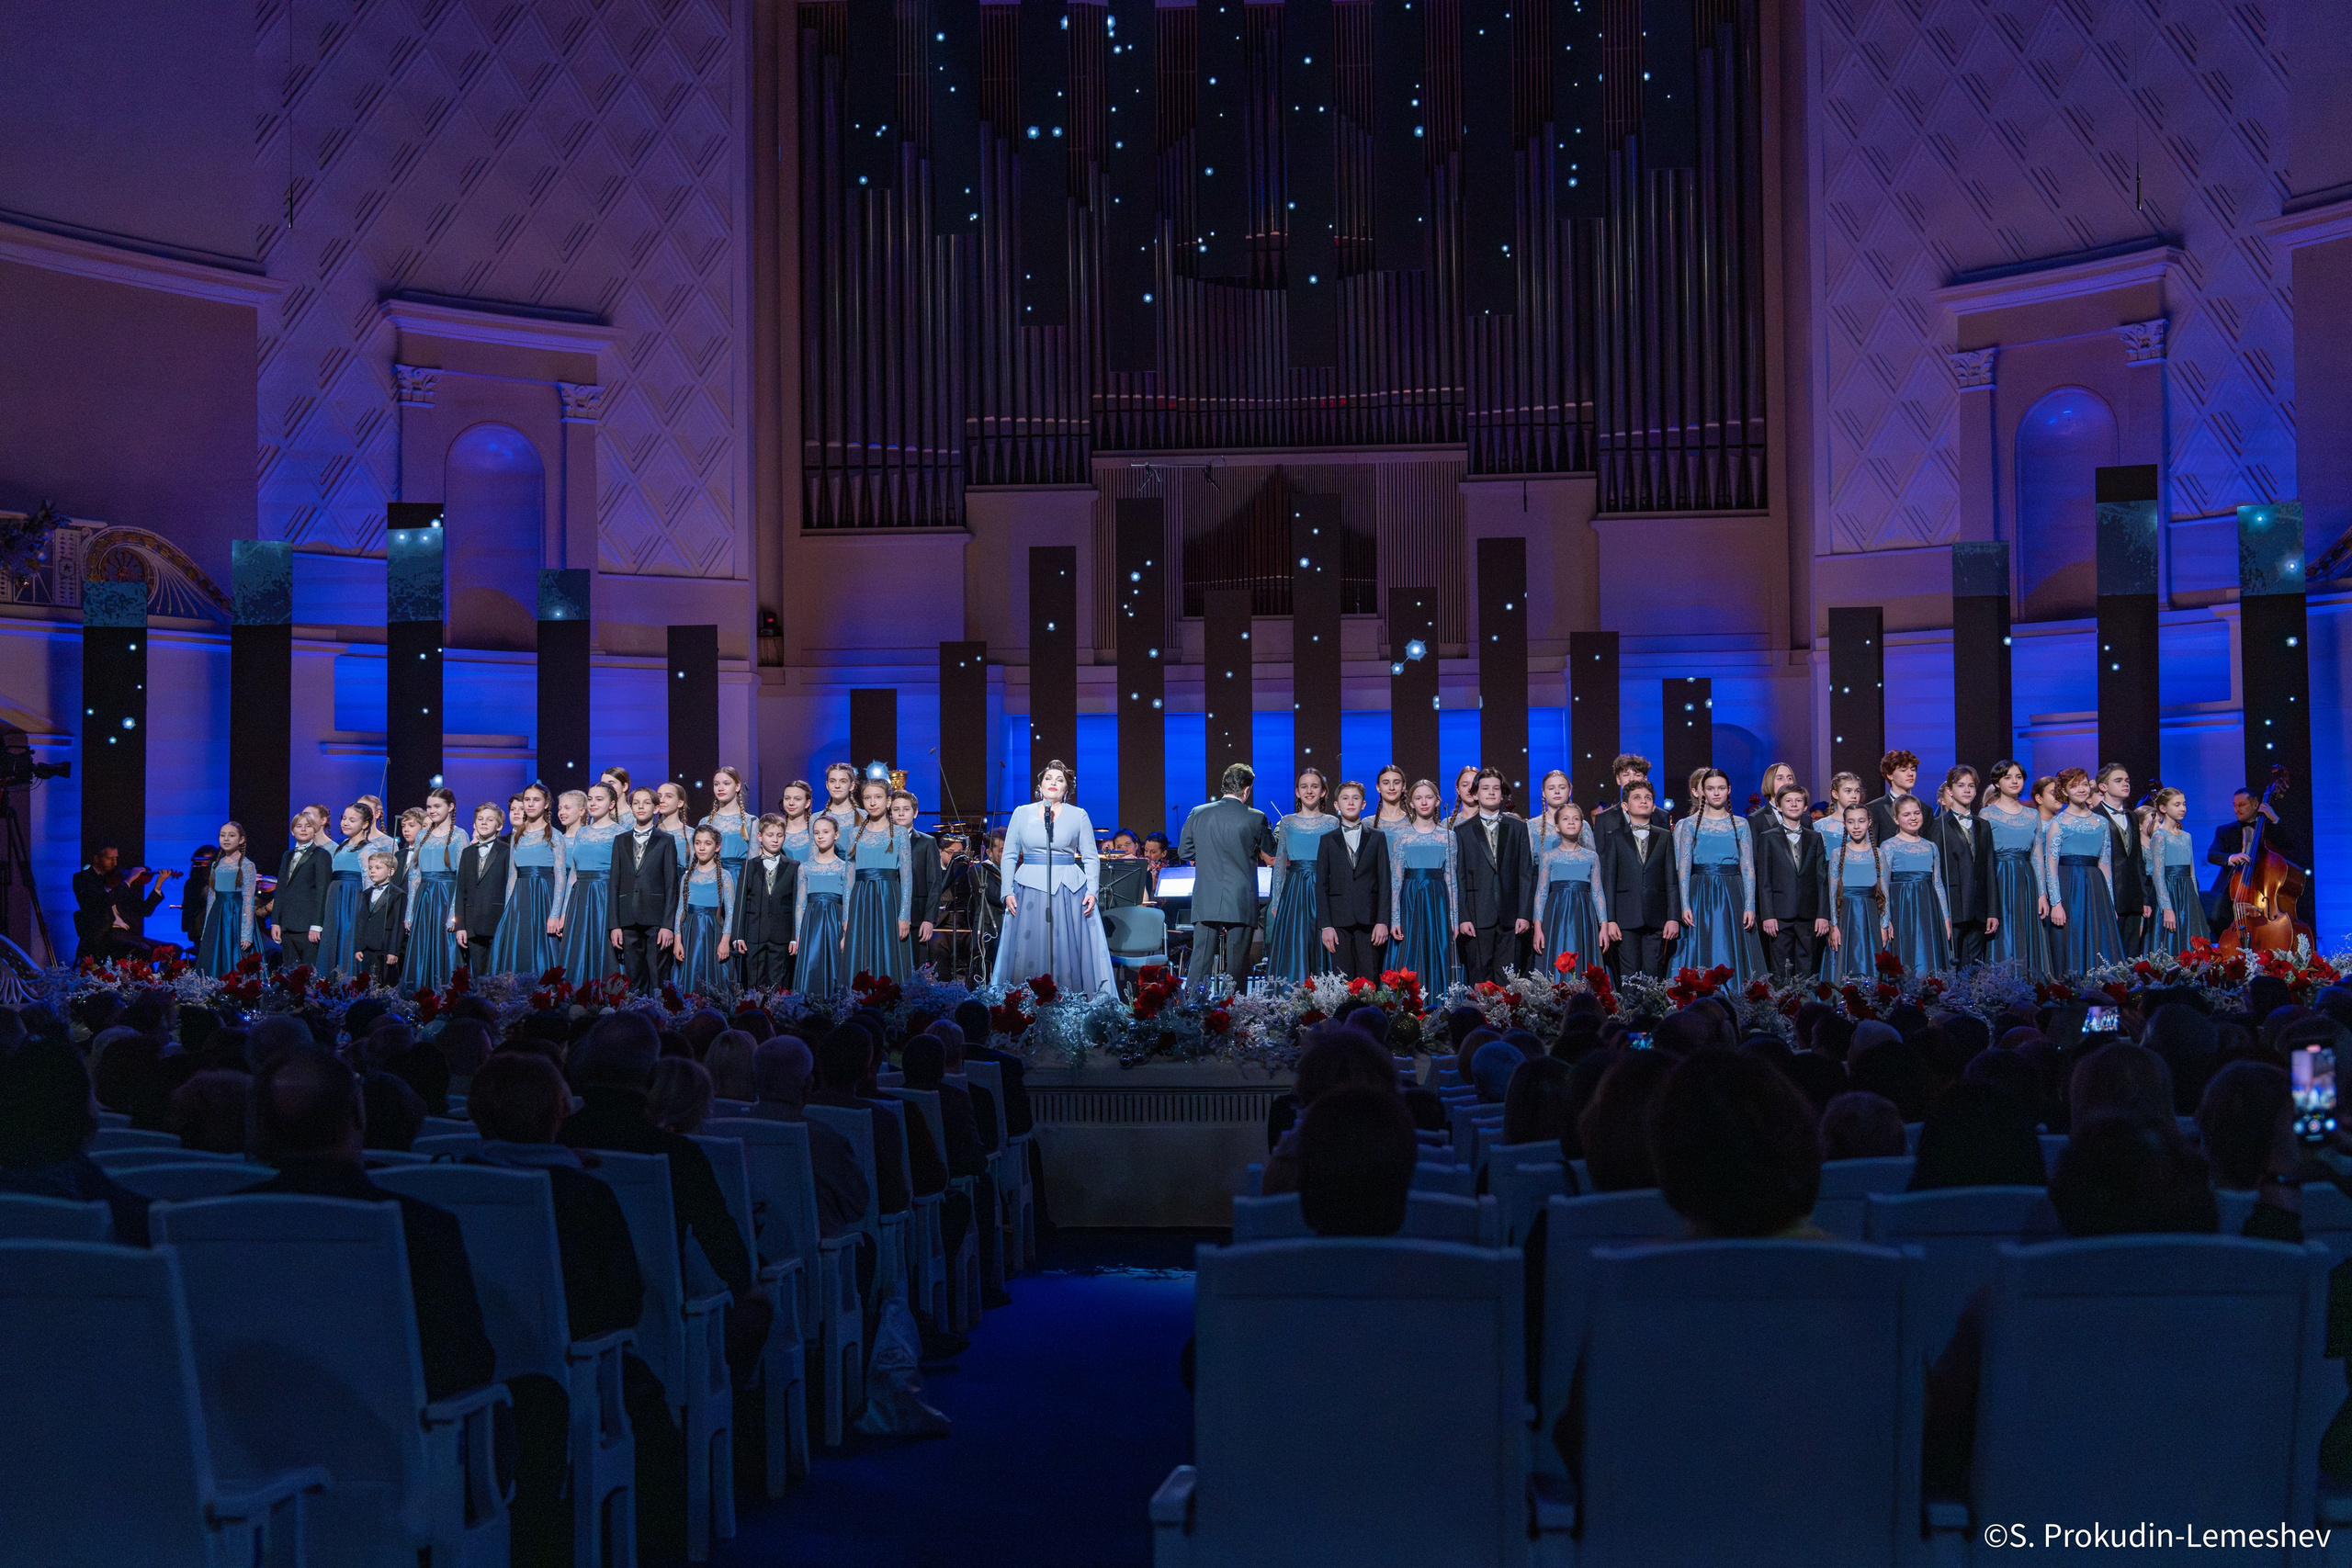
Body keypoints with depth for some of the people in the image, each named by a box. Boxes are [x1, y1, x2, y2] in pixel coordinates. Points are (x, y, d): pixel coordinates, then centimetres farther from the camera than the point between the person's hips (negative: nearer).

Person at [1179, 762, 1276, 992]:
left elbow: (1184, 851, 11)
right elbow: (1270, 854, 8)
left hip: (1206, 902, 2)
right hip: (1242, 904, -2)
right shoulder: (1256, 818, -5)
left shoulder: (1197, 814, 1)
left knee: (1200, 964, 5)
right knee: (1236, 967, 4)